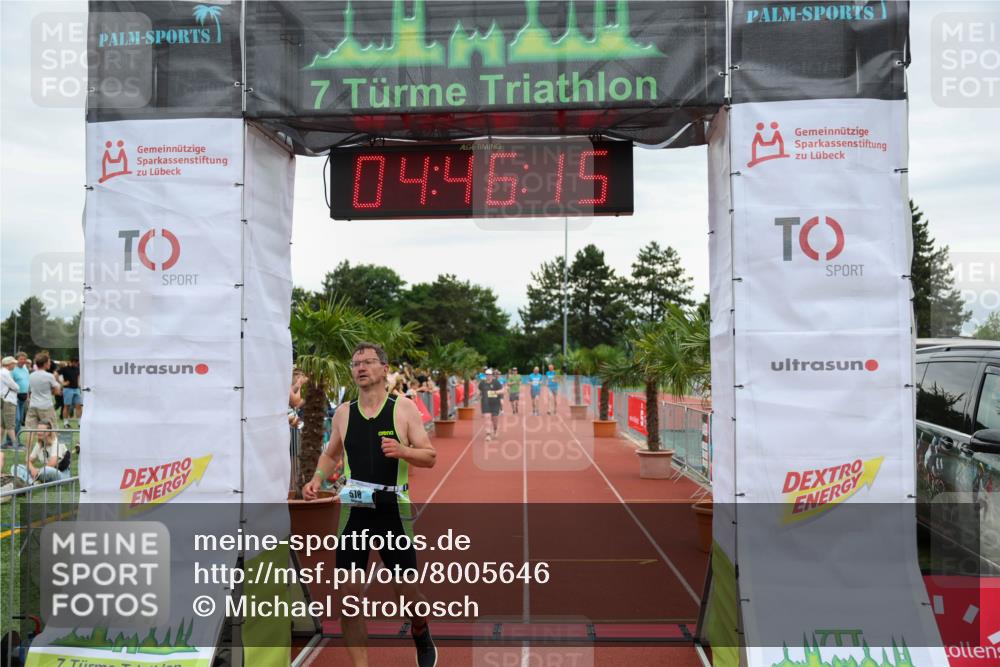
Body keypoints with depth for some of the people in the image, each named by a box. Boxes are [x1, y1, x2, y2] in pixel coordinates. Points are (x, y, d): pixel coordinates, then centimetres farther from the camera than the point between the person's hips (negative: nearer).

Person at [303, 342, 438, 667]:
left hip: (394, 511, -2)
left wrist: (403, 451, -23)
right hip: (353, 512, 2)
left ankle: (422, 637, 40)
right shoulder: (343, 412, 5)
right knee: (349, 597, -1)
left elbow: (430, 456, -3)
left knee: (406, 591, 8)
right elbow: (331, 454, 20)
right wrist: (317, 479, 1)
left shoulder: (404, 408, -3)